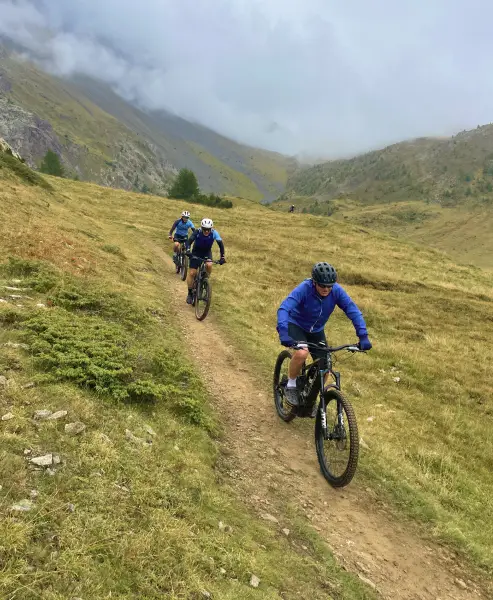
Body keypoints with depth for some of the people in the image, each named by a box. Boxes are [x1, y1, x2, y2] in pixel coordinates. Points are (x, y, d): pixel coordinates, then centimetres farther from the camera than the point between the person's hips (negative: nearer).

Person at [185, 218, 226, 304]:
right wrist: (188, 251, -52)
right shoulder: (197, 232, -27)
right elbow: (189, 241, -33)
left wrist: (222, 257, -34)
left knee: (209, 265, -31)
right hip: (196, 252, -1)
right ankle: (190, 293, 8)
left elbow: (220, 244, -25)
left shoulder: (214, 233, -24)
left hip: (207, 252, 1)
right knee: (192, 273, -8)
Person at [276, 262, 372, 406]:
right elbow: (283, 308, -41)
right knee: (301, 353, -33)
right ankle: (291, 386, -6)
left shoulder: (336, 290, -22)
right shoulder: (304, 288, -31)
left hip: (316, 331, 4)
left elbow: (353, 311, -22)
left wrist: (363, 336, -33)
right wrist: (283, 333, -56)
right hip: (296, 325, -4)